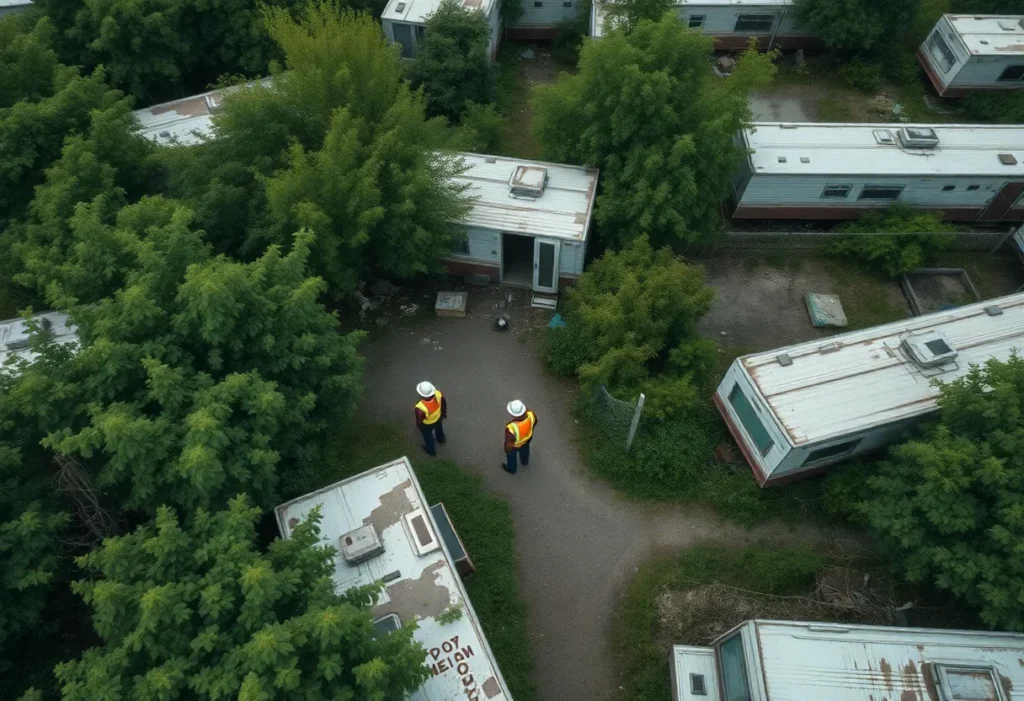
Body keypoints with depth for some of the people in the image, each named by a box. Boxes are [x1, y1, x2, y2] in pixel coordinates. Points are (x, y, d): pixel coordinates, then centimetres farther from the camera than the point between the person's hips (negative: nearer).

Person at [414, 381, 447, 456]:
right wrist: (444, 413, 9)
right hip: (438, 417, 4)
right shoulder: (438, 394, -35)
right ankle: (441, 438, 70)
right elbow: (444, 404, -12)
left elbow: (419, 420, -25)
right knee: (438, 428, 38)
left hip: (427, 424, -3)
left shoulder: (421, 408, -47)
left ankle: (431, 450, 60)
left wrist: (418, 425, 0)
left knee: (428, 436, 30)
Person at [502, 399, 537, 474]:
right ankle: (525, 460, 68)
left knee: (511, 455, 30)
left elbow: (509, 444, -27)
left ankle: (511, 469, 60)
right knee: (524, 448, 37)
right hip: (527, 438, 4)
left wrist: (507, 450, -5)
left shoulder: (511, 428, -47)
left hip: (514, 445, -4)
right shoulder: (531, 415, -36)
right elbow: (534, 423, -10)